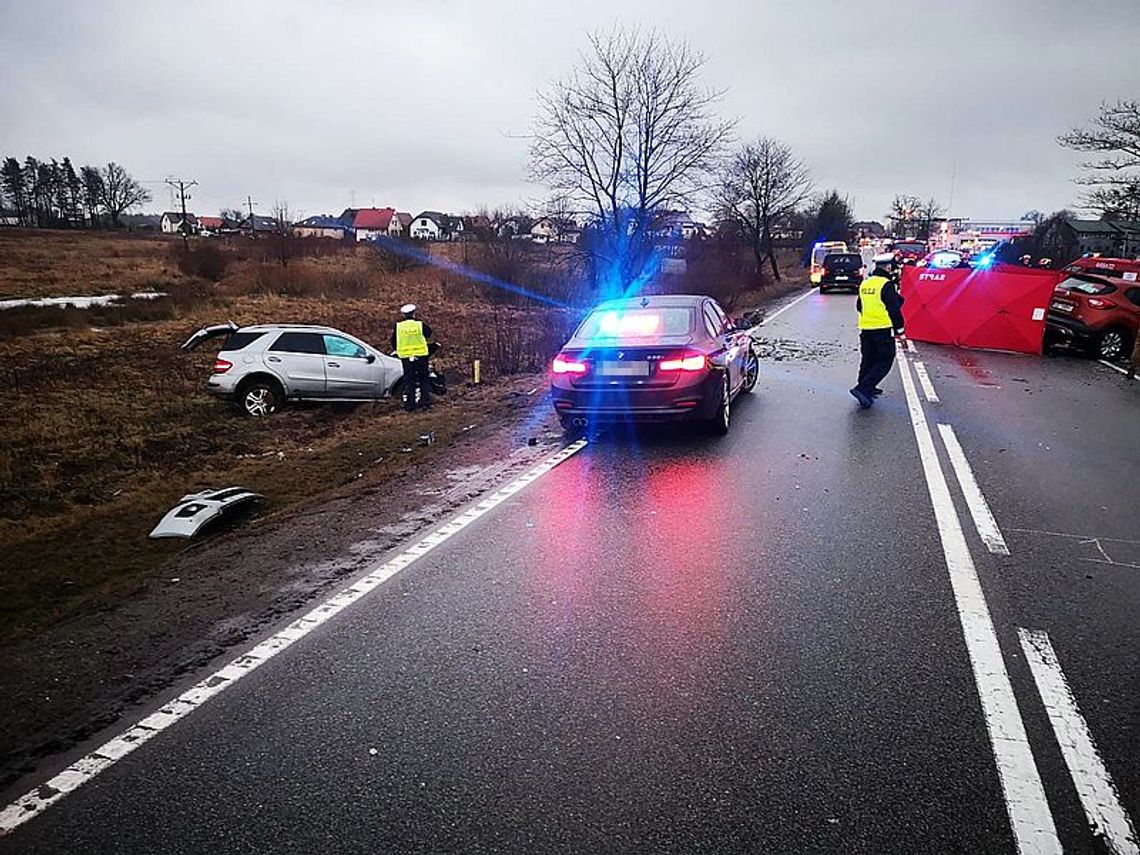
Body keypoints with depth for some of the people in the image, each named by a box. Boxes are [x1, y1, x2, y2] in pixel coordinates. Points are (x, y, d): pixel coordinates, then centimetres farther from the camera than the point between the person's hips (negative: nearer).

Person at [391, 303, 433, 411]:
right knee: (423, 379, 8)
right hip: (420, 356, -1)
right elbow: (429, 333, 10)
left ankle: (409, 405, 5)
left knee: (408, 380, 6)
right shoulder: (420, 324, -6)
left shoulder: (398, 326, 0)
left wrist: (398, 351, 22)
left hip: (405, 357, 1)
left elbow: (393, 342, 7)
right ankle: (425, 402, 6)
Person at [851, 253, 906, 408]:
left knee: (868, 360, 18)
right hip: (883, 330, -7)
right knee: (884, 362, -2)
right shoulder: (887, 285, -12)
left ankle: (867, 389, 25)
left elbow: (859, 306, 20)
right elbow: (894, 309, -12)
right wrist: (898, 330, -4)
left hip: (865, 328, 7)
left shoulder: (864, 283, 10)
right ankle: (863, 389, -15)